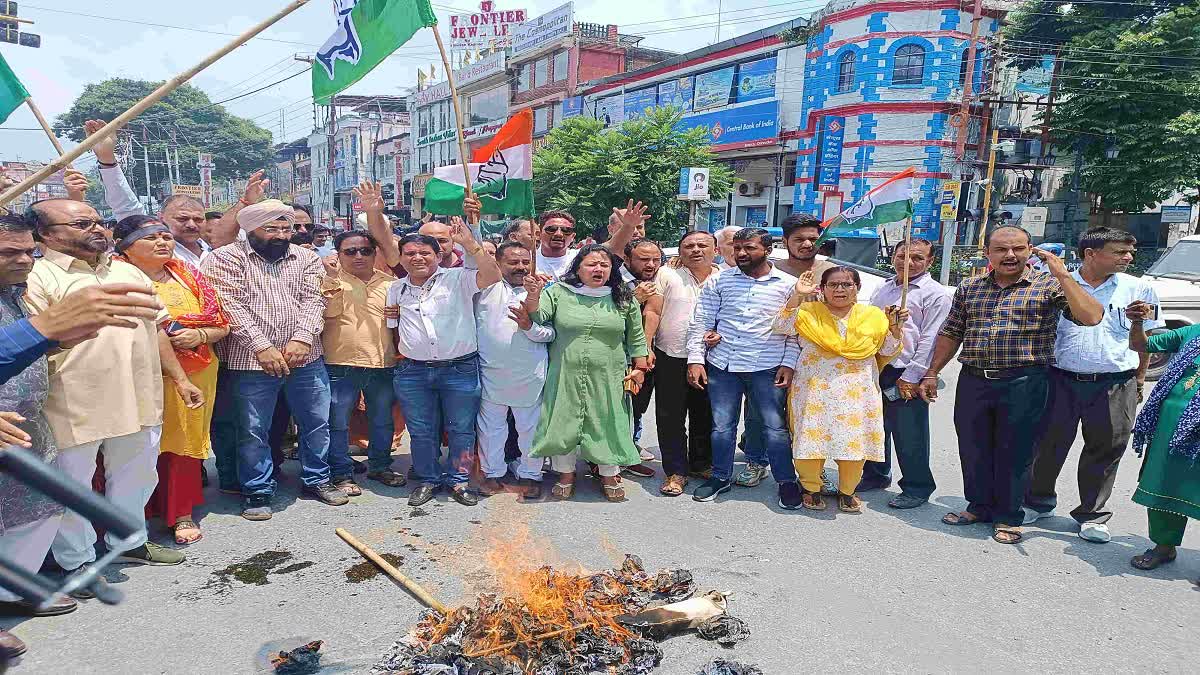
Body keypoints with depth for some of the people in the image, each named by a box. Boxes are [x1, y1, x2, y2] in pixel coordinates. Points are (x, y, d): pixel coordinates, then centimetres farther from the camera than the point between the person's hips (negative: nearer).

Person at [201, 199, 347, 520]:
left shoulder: (306, 259, 9)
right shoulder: (226, 258, -1)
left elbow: (313, 300, 0)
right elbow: (230, 305, -11)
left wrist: (301, 339, -16)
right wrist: (262, 346, -18)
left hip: (305, 358, 3)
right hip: (252, 361, -3)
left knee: (317, 422, 12)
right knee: (253, 431, 5)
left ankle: (317, 480, 29)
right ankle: (257, 492, 21)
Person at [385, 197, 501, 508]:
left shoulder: (457, 279, -3)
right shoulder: (396, 290, 11)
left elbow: (492, 276, -18)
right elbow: (392, 328, 18)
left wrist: (469, 243, -22)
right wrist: (400, 356, 7)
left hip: (460, 369, -3)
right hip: (413, 372, 3)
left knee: (461, 429, 6)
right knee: (421, 431, 12)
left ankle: (457, 480, 23)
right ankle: (428, 479, 29)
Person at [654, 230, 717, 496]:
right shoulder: (667, 275, -2)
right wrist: (646, 347, -9)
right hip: (670, 357, -2)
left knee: (704, 415, 13)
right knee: (670, 417, 1)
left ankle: (701, 464, 31)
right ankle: (676, 472, 13)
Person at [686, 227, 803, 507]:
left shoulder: (788, 284, 2)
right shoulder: (720, 281, 5)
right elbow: (700, 323, 4)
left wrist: (789, 363, -5)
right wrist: (695, 359, -3)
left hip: (767, 368, -2)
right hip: (722, 366, 2)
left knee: (775, 427, 3)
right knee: (722, 425, 10)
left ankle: (787, 481, 18)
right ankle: (721, 477, 26)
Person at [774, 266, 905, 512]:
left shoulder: (873, 315, 9)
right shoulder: (809, 312, 3)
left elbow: (887, 351, 13)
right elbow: (782, 327, -10)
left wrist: (895, 328, -4)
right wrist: (797, 296, -18)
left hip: (857, 393, 2)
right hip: (814, 392, -1)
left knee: (854, 442, 1)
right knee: (812, 439, -1)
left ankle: (847, 491, 23)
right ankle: (811, 488, 21)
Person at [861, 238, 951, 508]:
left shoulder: (935, 294, -5)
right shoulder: (883, 289, 16)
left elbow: (930, 339, -11)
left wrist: (911, 376, -16)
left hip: (905, 374, -7)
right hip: (875, 369, 7)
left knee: (909, 435, -1)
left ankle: (916, 488, 14)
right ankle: (875, 476, 33)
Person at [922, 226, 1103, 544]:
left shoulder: (1048, 286, -1)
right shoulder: (969, 288, 11)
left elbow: (1091, 317, -15)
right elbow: (950, 334, 15)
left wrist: (1062, 275, -18)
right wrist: (932, 373, 12)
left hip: (1024, 384, -4)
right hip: (972, 381, 4)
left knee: (1014, 453, 6)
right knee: (973, 449, 12)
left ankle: (1008, 517, 22)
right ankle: (979, 506, 31)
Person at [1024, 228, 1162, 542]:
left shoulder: (1139, 289, 4)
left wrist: (1139, 380, 10)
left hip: (1115, 386, 1)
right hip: (1061, 381, -1)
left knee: (1105, 450, 8)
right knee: (1048, 445, 8)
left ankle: (1092, 514, 24)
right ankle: (1038, 501, 28)